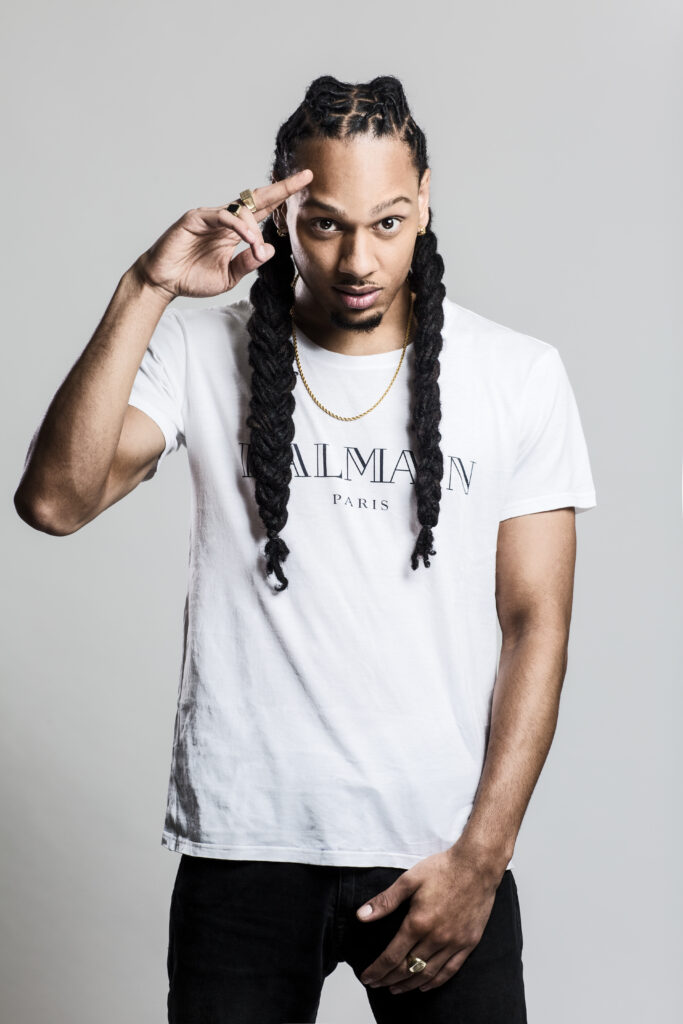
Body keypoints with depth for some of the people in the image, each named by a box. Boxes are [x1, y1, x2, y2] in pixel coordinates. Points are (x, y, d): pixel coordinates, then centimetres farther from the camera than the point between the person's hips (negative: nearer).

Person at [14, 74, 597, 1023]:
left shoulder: (520, 375, 0)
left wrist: (481, 858, -7)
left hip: (441, 850, 1)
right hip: (243, 847, 0)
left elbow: (535, 623, -1)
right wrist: (147, 291, -20)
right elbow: (54, 500, -15)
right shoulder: (201, 355, -1)